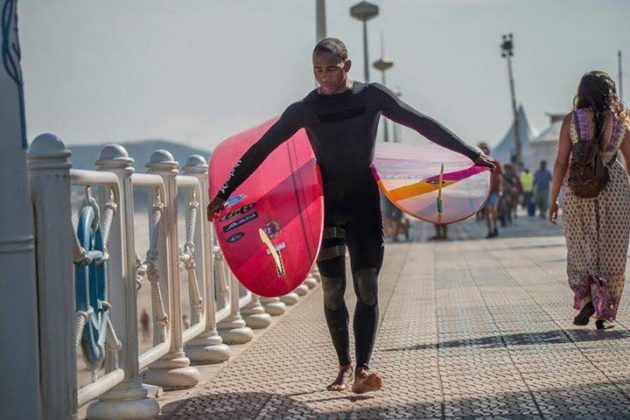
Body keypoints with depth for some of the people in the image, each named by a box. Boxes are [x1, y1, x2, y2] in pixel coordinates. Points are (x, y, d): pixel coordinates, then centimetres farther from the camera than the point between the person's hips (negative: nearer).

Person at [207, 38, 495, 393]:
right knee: (333, 289, 3)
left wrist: (472, 154, -5)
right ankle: (345, 366, 17)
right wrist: (225, 192, -5)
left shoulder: (372, 97, -2)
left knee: (366, 286, -10)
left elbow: (423, 124, -1)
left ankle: (363, 369, -16)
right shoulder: (305, 110, -2)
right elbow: (260, 150, 0)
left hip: (364, 201, 0)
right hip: (326, 204, 1)